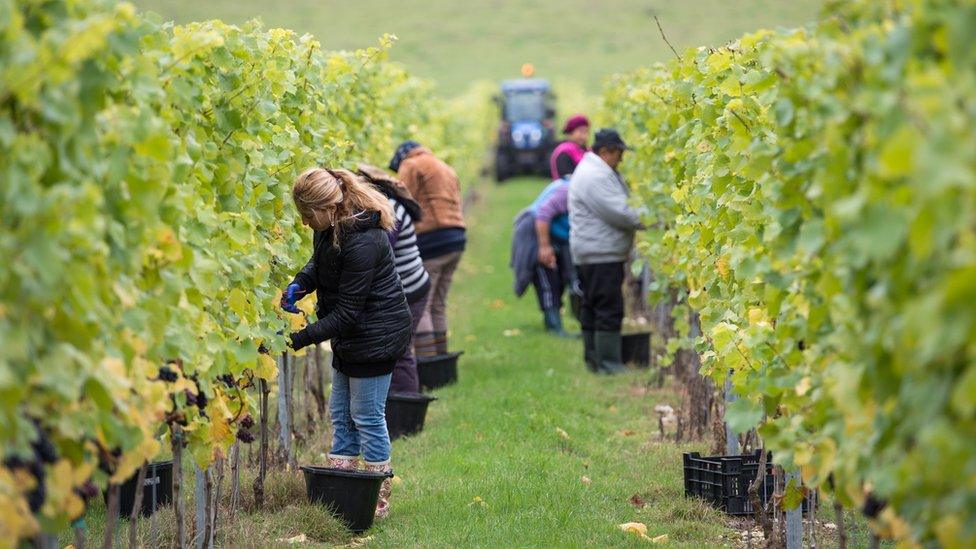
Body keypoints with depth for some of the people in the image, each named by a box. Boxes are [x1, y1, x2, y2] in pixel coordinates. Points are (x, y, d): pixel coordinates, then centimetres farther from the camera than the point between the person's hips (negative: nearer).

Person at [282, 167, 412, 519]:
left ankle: (378, 502, 10)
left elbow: (346, 314, -26)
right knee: (341, 412, 14)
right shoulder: (330, 228, -4)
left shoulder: (362, 244, -31)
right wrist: (300, 284, -3)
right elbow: (320, 263, 18)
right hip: (352, 338, 10)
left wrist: (300, 338, -26)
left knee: (367, 416, -2)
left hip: (376, 337, -10)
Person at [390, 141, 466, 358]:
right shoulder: (446, 169, 27)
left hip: (429, 240, -8)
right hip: (456, 240, 8)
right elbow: (453, 207, 19)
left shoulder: (411, 166, 2)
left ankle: (426, 361, -16)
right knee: (438, 306, 14)